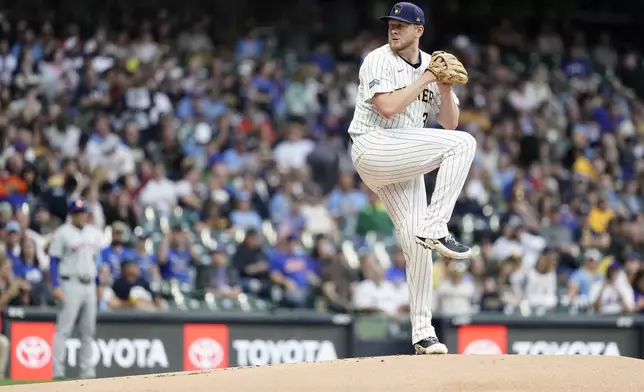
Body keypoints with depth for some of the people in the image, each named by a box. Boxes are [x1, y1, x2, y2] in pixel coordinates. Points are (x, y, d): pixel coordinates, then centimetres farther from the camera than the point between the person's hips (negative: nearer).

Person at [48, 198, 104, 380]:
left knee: (88, 330, 8)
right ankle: (57, 370, -11)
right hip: (70, 284, -6)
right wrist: (56, 287, -15)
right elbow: (54, 261, -6)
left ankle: (87, 370, 13)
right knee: (64, 329, -10)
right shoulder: (62, 233, -4)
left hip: (89, 285, 6)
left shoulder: (94, 234, 13)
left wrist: (98, 284, 18)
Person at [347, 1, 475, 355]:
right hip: (372, 147, -7)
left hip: (403, 162, 7)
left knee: (416, 242, 2)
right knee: (462, 143, -22)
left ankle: (422, 333, 6)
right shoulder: (378, 61, -6)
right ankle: (435, 229, -26)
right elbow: (387, 107, -22)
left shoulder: (431, 65, 14)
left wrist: (445, 87, -6)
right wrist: (425, 79, -15)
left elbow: (449, 122, 11)